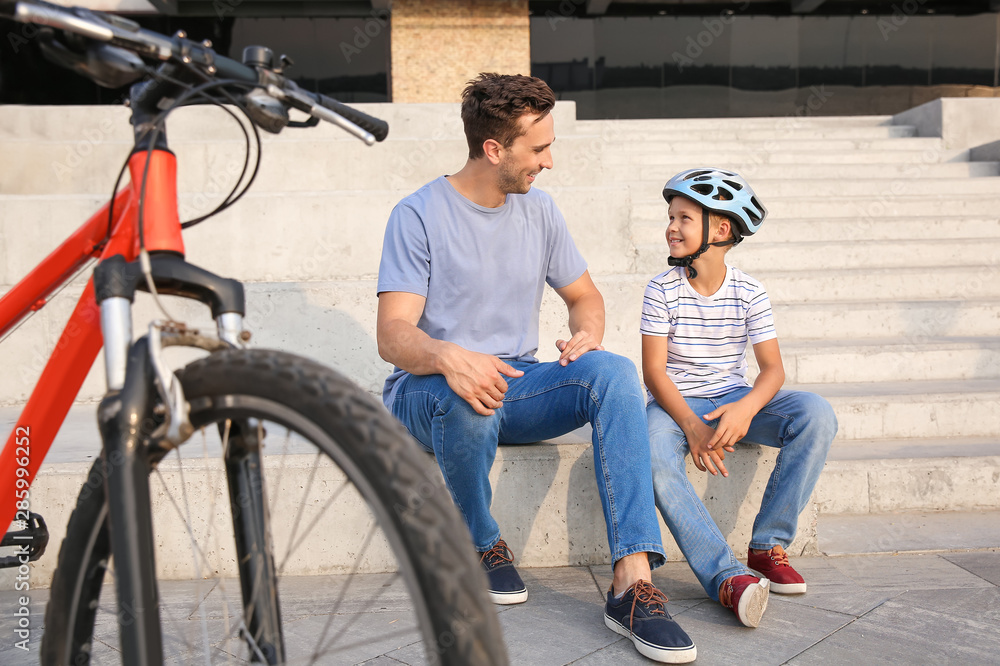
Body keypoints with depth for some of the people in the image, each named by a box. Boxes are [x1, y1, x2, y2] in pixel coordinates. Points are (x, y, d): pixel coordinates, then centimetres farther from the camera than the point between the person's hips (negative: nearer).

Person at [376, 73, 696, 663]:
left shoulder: (539, 211, 8)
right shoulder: (419, 215, -9)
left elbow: (585, 295, 17)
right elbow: (393, 335, -17)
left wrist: (588, 335, -8)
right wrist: (448, 357, -40)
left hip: (516, 384, 4)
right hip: (428, 392, -4)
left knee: (615, 372, -25)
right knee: (469, 401, -40)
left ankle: (633, 583, -33)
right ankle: (484, 545, -9)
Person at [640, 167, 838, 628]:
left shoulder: (749, 293, -2)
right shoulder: (663, 290, -6)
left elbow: (772, 368, -5)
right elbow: (654, 370, -11)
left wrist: (747, 408, -29)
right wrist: (691, 425, -27)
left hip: (735, 399, 2)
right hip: (676, 402, -2)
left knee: (817, 416, -23)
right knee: (653, 456, -36)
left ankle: (768, 546, -14)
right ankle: (727, 576, -38)